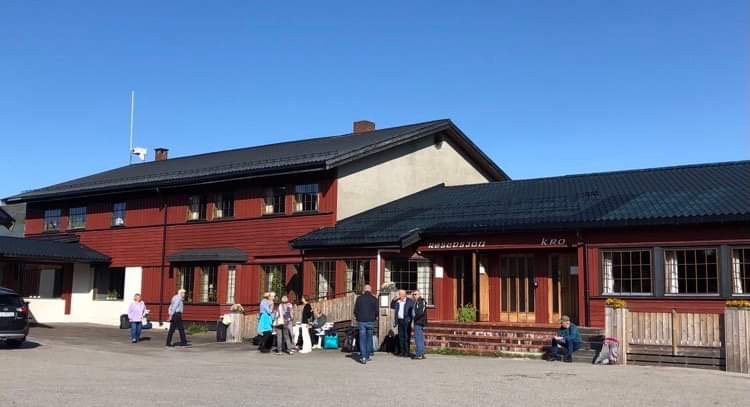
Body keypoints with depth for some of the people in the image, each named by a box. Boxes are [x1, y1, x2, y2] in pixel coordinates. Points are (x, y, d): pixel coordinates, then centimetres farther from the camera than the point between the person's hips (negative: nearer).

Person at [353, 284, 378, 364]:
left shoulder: (359, 298, 1)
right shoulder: (374, 299, -2)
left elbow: (355, 310, 3)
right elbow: (376, 310, -2)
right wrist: (375, 317, 17)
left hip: (361, 321, 0)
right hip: (370, 321, 0)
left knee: (362, 339, 0)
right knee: (369, 338, 13)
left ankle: (363, 357, -8)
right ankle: (369, 355, 17)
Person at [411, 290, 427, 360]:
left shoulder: (421, 302, -12)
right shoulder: (416, 302, 17)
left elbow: (421, 312, -22)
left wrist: (415, 318, -14)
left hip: (419, 322, -10)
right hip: (418, 322, 10)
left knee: (418, 338, -10)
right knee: (420, 338, 12)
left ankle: (419, 354, -10)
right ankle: (421, 354, 17)